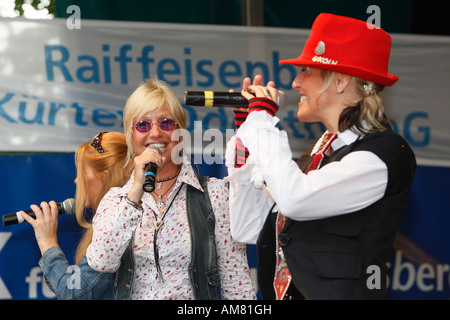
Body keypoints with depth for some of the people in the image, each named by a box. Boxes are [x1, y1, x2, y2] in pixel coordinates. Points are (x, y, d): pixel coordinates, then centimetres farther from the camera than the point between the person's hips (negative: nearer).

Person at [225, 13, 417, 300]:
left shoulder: (387, 155, -11)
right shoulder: (318, 153, 12)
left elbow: (294, 200, -24)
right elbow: (247, 229, 10)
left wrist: (263, 120, -12)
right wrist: (246, 131, 7)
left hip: (337, 293, -7)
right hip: (284, 293, 7)